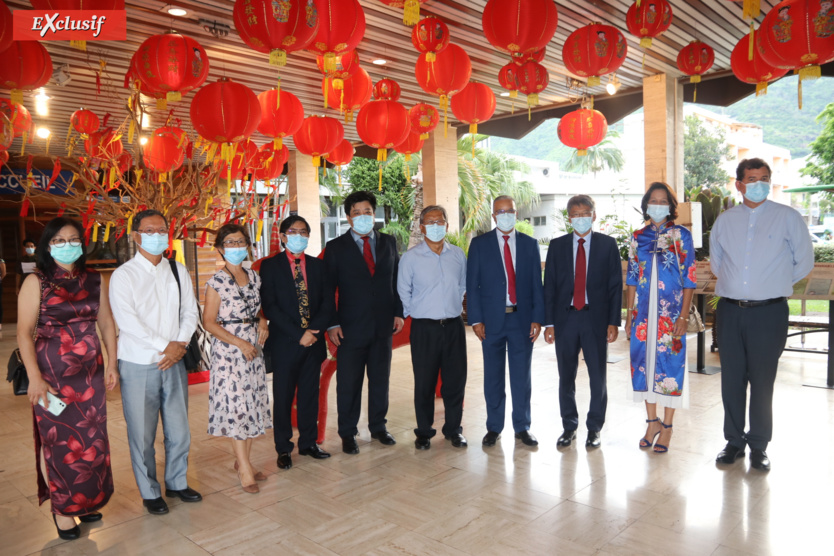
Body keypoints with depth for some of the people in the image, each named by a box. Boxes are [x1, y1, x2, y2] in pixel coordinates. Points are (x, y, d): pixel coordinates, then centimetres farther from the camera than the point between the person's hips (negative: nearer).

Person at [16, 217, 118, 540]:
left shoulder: (95, 281, 6)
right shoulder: (36, 282, -4)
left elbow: (107, 324, 9)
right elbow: (24, 333, -7)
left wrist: (111, 365, 5)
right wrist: (34, 377, -14)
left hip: (91, 374, 3)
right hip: (53, 375, -3)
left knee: (92, 440, 9)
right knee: (61, 442, 5)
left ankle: (86, 501, 27)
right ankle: (63, 508, 24)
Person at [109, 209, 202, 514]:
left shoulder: (178, 271, 9)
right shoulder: (123, 275, -5)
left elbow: (190, 312, 7)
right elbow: (127, 321, -14)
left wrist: (180, 345, -8)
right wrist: (165, 346, -14)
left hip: (174, 362, 4)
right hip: (139, 365, -4)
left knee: (179, 430, 10)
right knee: (142, 435, 5)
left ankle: (177, 483, 30)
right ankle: (150, 492, 22)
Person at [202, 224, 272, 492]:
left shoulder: (254, 277, 8)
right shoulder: (217, 282, -9)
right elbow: (209, 322, -10)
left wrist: (262, 320, -3)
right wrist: (240, 343, -16)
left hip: (254, 348, 6)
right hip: (228, 349, -6)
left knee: (253, 404, 9)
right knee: (235, 405, -3)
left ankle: (242, 461, 23)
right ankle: (245, 469, 7)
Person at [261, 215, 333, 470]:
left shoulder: (318, 265, 10)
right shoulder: (270, 266, 0)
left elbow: (327, 302, 4)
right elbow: (270, 306, -8)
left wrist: (314, 331, -12)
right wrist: (298, 334, -15)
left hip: (313, 341, 3)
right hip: (285, 343, -3)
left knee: (310, 394, 11)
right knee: (283, 397, 5)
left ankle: (308, 443, 25)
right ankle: (283, 449, 19)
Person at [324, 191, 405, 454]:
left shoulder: (388, 243, 9)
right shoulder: (336, 247, 0)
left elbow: (397, 279, 11)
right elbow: (328, 289, -2)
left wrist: (398, 312, 2)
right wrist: (332, 324, -8)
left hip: (383, 324, 3)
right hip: (351, 326, -3)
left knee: (380, 379, 13)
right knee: (348, 383, 5)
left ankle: (378, 427, 29)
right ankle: (348, 433, 20)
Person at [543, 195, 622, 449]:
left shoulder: (607, 244, 3)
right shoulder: (557, 245, 7)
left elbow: (615, 285, 1)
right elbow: (549, 286, 5)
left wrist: (613, 321, -5)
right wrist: (549, 322, -1)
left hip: (596, 318, -1)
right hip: (565, 317, 1)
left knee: (598, 376, 6)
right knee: (566, 376, 9)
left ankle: (594, 428, 21)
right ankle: (569, 426, 24)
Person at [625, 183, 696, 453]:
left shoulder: (681, 235, -1)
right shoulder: (638, 237, 8)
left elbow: (689, 279, -4)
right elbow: (632, 278, 9)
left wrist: (684, 316, -10)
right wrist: (629, 314, 6)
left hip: (671, 313, -3)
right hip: (644, 312, 3)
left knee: (670, 363, 2)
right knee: (644, 362, 7)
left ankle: (667, 426, 16)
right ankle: (652, 421, 23)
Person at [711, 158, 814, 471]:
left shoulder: (787, 217, 0)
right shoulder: (725, 220, 7)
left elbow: (804, 262, 6)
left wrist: (775, 282, 9)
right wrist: (734, 283, 12)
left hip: (769, 312, -2)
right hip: (730, 311, 3)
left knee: (762, 381, 4)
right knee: (731, 380, 9)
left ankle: (758, 446, 20)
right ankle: (734, 440, 23)